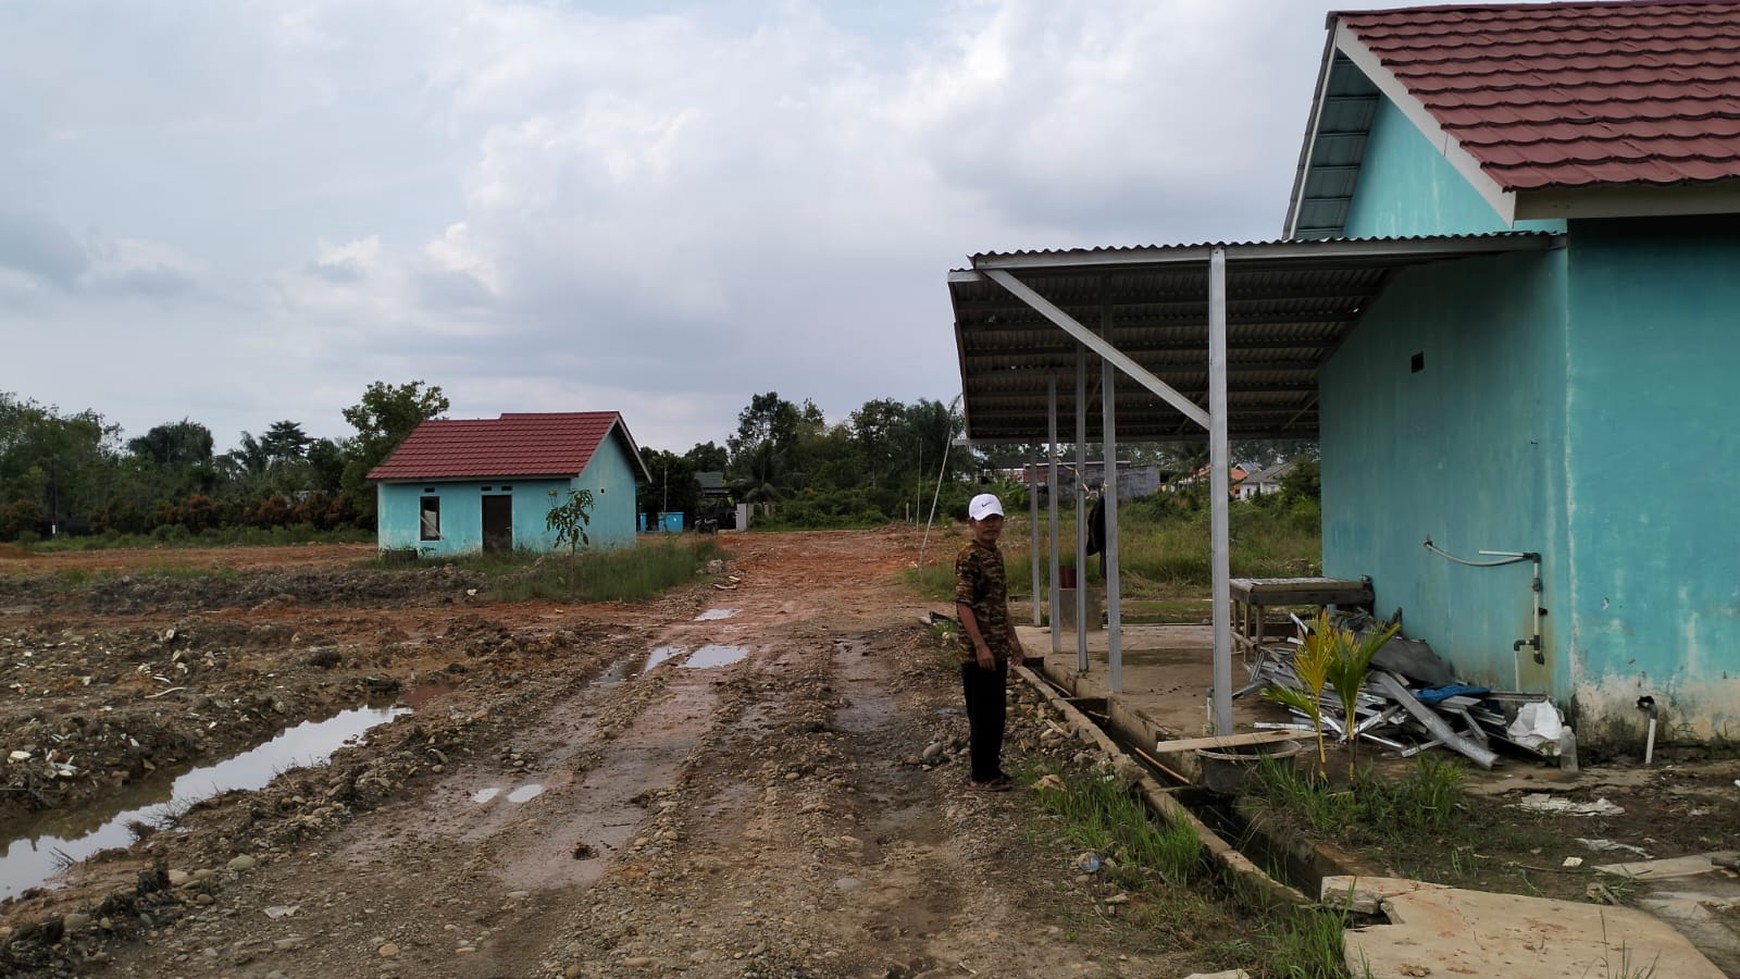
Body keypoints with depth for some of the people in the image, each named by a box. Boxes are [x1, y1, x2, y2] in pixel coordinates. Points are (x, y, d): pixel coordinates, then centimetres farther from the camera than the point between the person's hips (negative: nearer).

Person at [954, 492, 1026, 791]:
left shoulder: (995, 554, 13)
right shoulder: (969, 557, -15)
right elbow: (963, 604, -19)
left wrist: (1013, 640, 21)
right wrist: (980, 646, -22)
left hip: (997, 649, 9)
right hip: (977, 651, -9)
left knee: (997, 712, 14)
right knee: (983, 714, 0)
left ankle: (991, 769, 24)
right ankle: (983, 775, 10)